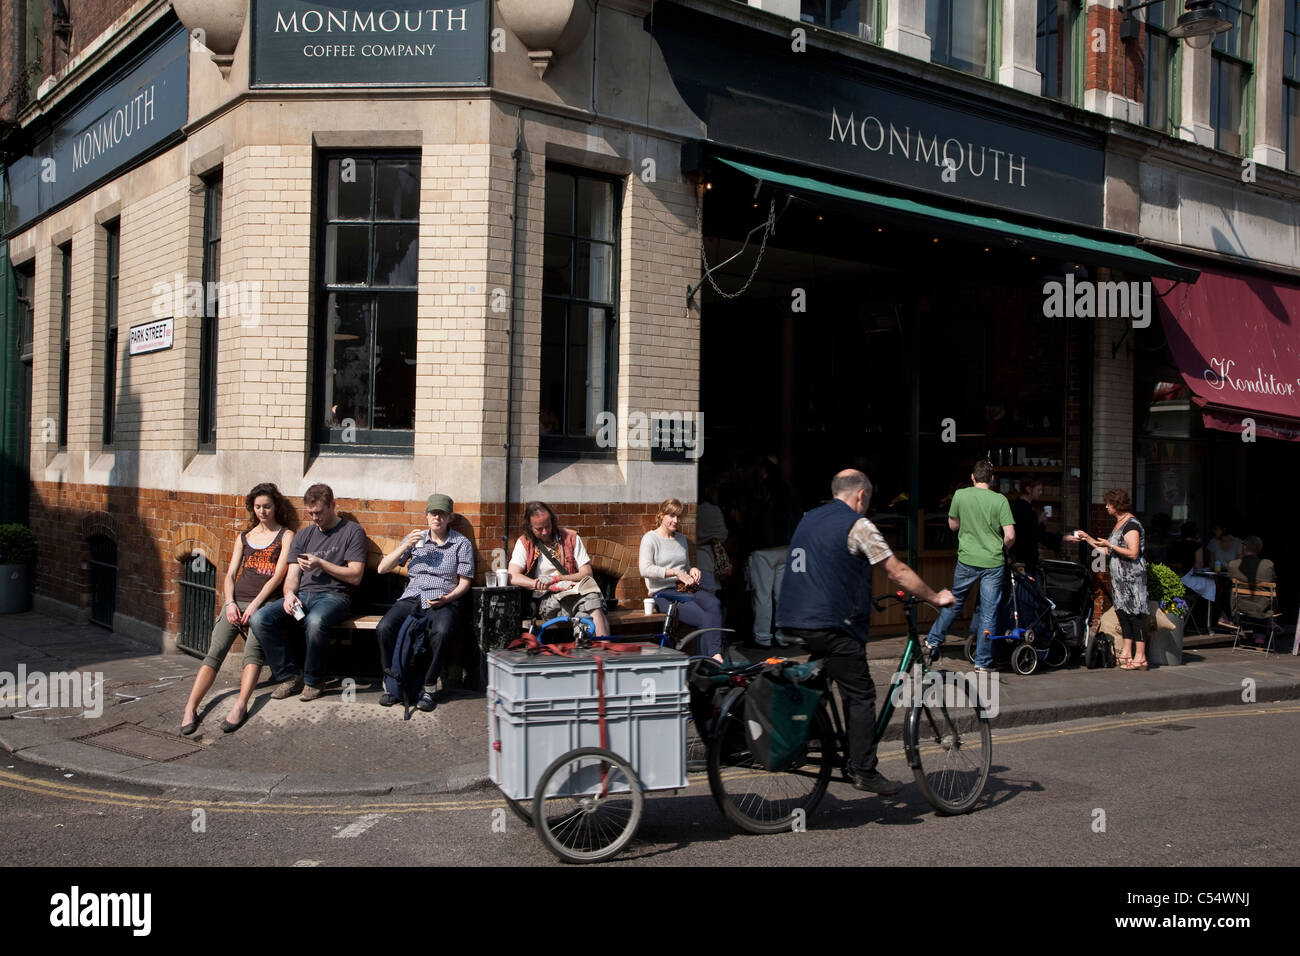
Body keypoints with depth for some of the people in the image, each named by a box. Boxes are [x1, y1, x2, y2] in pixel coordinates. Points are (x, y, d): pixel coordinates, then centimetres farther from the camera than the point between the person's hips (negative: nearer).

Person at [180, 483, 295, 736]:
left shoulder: (286, 536, 10)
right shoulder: (244, 536, 23)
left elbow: (278, 575, -1)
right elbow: (230, 574, 17)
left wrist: (255, 605, -11)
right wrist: (230, 603, -2)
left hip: (265, 602, -3)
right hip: (237, 600, 4)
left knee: (253, 649, -30)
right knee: (215, 651, -18)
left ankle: (240, 705, -41)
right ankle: (190, 708, -27)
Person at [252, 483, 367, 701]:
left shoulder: (352, 531, 3)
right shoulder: (303, 536, 20)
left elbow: (355, 576, -4)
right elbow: (292, 576, 14)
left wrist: (321, 564, -9)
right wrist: (289, 594, -9)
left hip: (334, 596, -5)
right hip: (302, 595, 6)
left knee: (315, 622, -40)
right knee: (260, 619, -21)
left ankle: (313, 681, -14)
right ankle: (290, 675, -6)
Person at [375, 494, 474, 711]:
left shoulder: (461, 543, 9)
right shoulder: (415, 539, 17)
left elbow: (464, 582, 6)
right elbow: (382, 569, 13)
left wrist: (447, 598, -13)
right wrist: (405, 546, 0)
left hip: (444, 601, -3)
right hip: (412, 597, 3)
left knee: (440, 632, -37)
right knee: (384, 628, -28)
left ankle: (428, 688, -23)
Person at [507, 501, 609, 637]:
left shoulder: (571, 537, 12)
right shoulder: (524, 543, 10)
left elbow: (587, 573, 6)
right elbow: (513, 577, -3)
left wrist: (557, 578, -10)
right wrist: (536, 583, -21)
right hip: (546, 599, -2)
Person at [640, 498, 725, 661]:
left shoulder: (681, 538, 23)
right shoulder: (650, 538, 2)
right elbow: (645, 570, -14)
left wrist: (693, 570, 8)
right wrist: (676, 573, -22)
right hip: (663, 593, -6)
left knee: (715, 605, -29)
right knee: (704, 618, -30)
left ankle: (716, 655, -39)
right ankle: (713, 658, -30)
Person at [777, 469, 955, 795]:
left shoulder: (808, 520, 18)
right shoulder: (858, 525, -5)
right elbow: (898, 572, -4)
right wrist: (936, 598, 8)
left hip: (793, 622, 8)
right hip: (831, 625, -8)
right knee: (860, 695, -1)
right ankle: (864, 770, -1)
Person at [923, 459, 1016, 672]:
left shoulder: (960, 495, -3)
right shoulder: (1000, 500, -8)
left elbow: (953, 525, 10)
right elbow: (1010, 536, -12)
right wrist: (1002, 549, 7)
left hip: (967, 560, 2)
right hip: (993, 563, -2)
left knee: (954, 602, 22)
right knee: (989, 612, 5)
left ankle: (934, 641, 30)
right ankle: (983, 662, 9)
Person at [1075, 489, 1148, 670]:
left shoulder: (1131, 525, -13)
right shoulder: (1118, 524, 17)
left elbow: (1133, 553, -20)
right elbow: (1108, 551, 22)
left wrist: (1109, 545, -18)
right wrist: (1088, 538, 23)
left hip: (1132, 577, -10)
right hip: (1120, 577, 10)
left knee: (1135, 613, -8)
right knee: (1123, 612, 10)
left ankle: (1140, 657, -7)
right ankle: (1126, 653, 14)